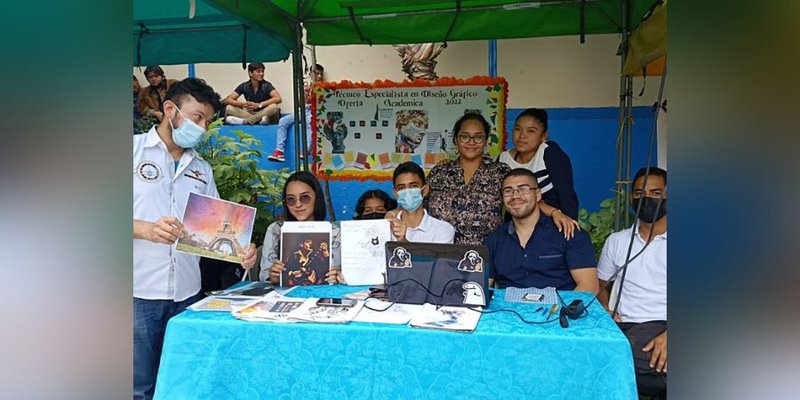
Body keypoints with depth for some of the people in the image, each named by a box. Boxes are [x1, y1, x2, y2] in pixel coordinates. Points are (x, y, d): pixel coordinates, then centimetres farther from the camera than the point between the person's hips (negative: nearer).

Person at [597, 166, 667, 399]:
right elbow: (598, 284, 25)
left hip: (660, 327, -3)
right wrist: (605, 312, 3)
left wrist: (667, 335, -18)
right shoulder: (617, 241, 19)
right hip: (622, 327, 3)